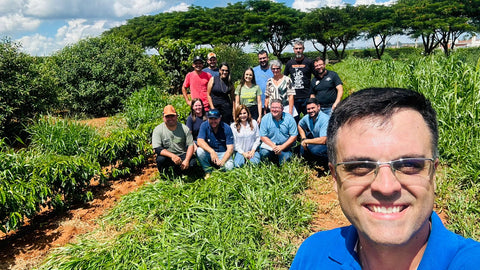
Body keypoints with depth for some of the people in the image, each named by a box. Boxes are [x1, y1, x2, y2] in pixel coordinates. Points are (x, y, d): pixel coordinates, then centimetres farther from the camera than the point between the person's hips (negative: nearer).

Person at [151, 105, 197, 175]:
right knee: (160, 159, -33)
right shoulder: (158, 130, -7)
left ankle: (177, 172, 5)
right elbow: (157, 149, -18)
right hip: (167, 156, -1)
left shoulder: (184, 128, -2)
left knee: (192, 163, -26)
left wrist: (187, 160, -23)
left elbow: (190, 145, -5)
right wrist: (172, 156, -33)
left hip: (182, 155, 1)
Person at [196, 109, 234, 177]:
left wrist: (222, 161, -31)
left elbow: (230, 148, -14)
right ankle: (208, 172, -8)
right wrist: (211, 151, -38)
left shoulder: (226, 128, -10)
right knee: (199, 151, -30)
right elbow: (200, 141, -21)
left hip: (223, 154, -1)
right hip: (208, 153, 1)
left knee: (229, 167, -30)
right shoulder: (204, 126, -7)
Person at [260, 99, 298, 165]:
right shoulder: (265, 118, -6)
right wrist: (274, 146, -20)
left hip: (285, 146, 0)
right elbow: (263, 136, -6)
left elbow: (294, 136, -8)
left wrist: (282, 147, -19)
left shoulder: (289, 118, -7)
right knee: (263, 153, -30)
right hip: (270, 144, 0)